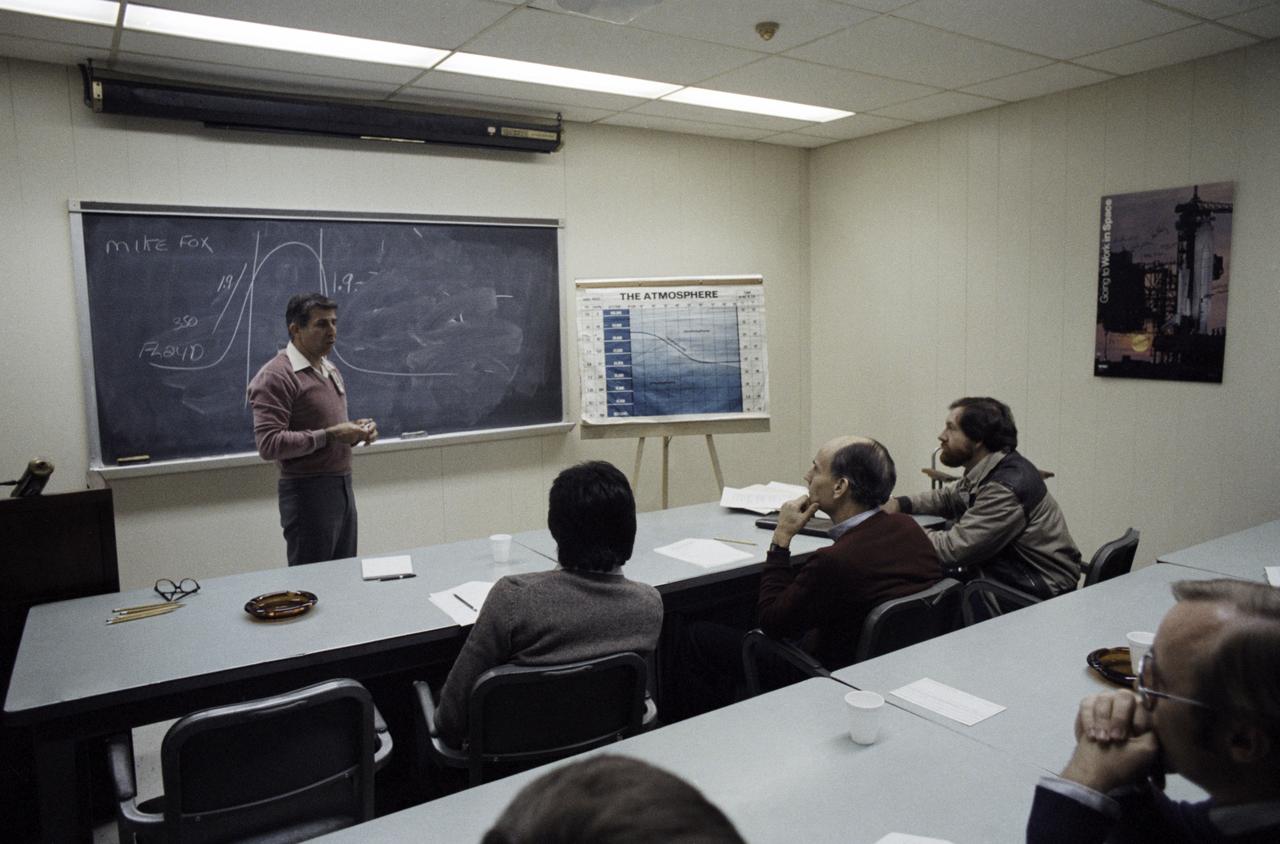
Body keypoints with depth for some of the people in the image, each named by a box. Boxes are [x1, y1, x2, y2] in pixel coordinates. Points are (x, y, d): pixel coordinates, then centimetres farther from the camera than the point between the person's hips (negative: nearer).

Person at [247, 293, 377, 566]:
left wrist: (356, 431, 5)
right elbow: (268, 444, -20)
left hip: (343, 486, 8)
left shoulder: (330, 370, 17)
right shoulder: (276, 376, -12)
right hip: (308, 492, -8)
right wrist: (329, 435, -22)